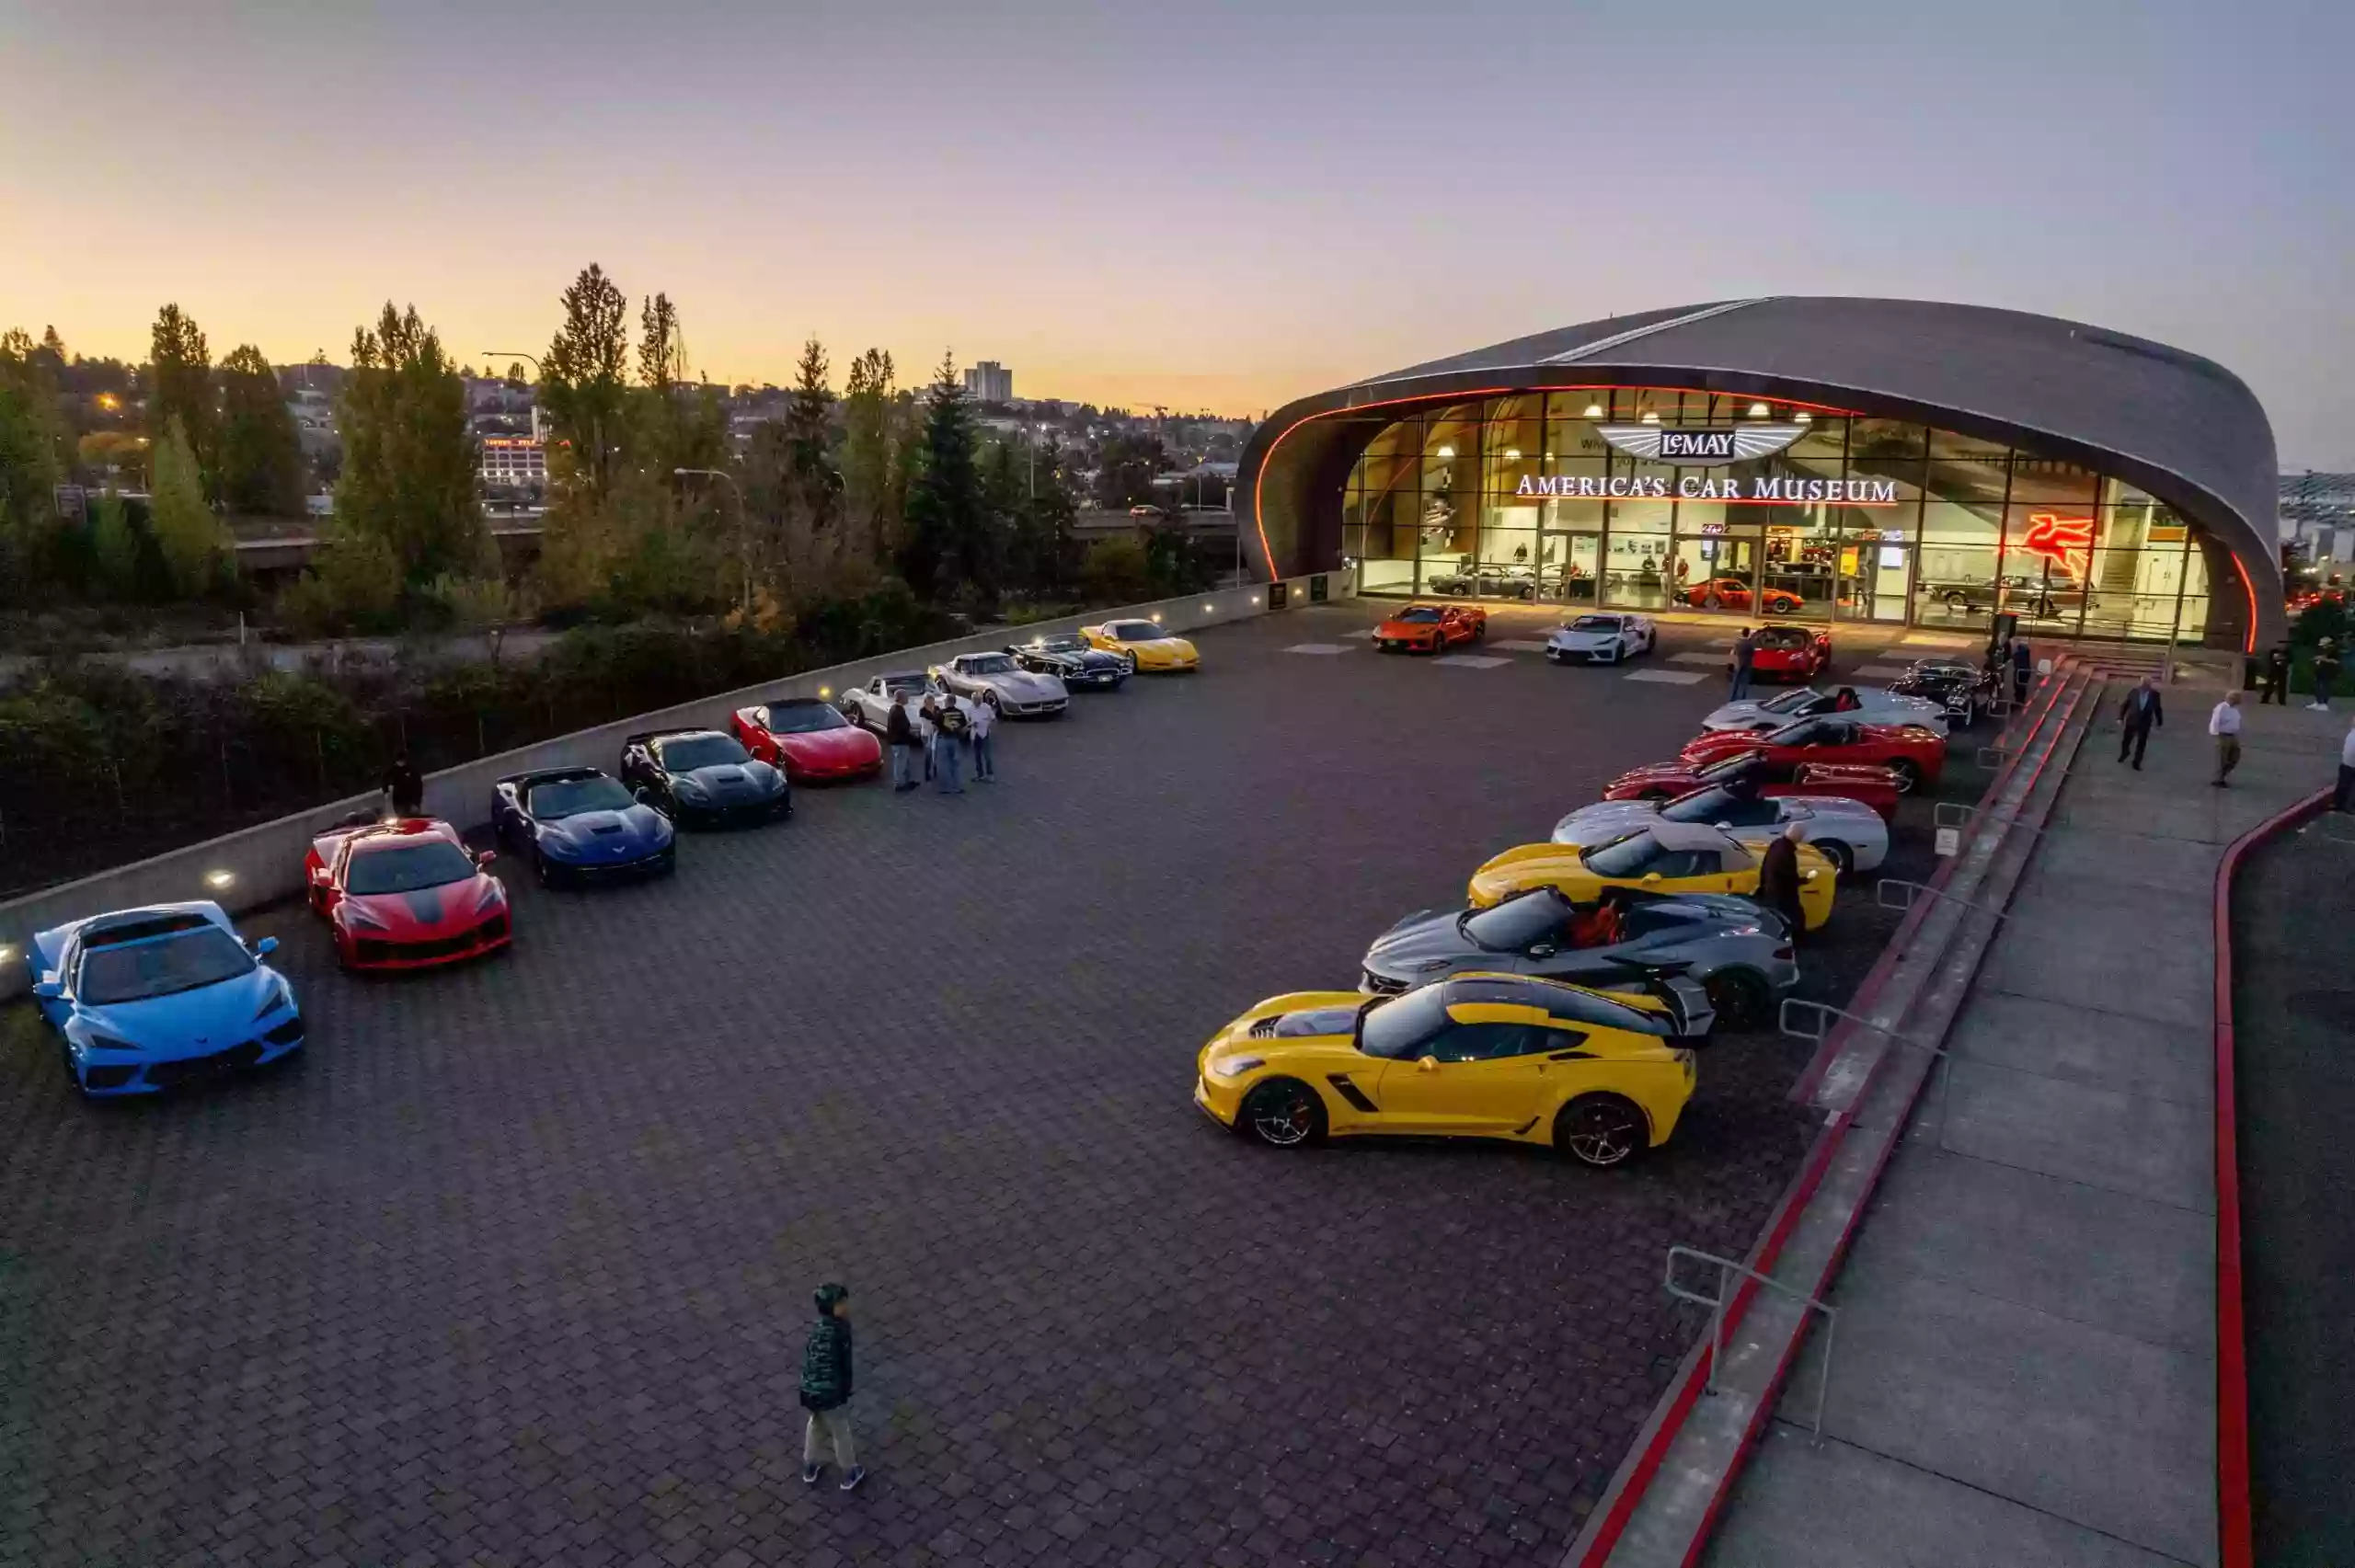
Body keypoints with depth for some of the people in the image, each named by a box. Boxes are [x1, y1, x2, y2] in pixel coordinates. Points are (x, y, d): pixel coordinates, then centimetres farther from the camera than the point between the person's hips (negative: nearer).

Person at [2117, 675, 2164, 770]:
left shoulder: (2154, 695, -15)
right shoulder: (2134, 692, -16)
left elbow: (2158, 709, -1)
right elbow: (2124, 705, -5)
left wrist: (2159, 722, 7)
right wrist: (2120, 718, -6)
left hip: (2144, 724, -1)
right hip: (2131, 721, 1)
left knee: (2141, 745, 9)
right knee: (2126, 740, 20)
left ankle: (2137, 762, 26)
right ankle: (2124, 754, 49)